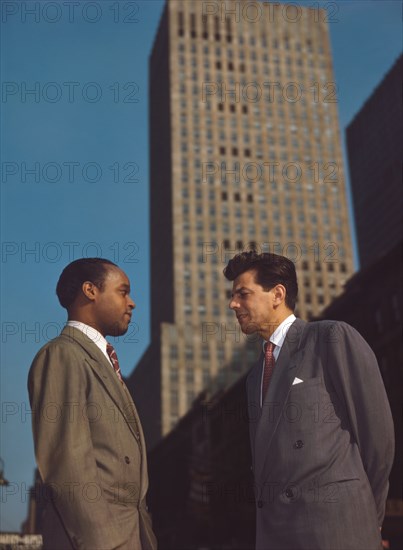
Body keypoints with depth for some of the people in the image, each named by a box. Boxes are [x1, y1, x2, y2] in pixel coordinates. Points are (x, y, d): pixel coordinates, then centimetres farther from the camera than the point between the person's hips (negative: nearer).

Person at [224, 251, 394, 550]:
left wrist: (368, 515, 0)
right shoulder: (257, 373, 17)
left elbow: (376, 427, -7)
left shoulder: (333, 337, -5)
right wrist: (268, 519, 8)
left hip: (334, 524, -7)